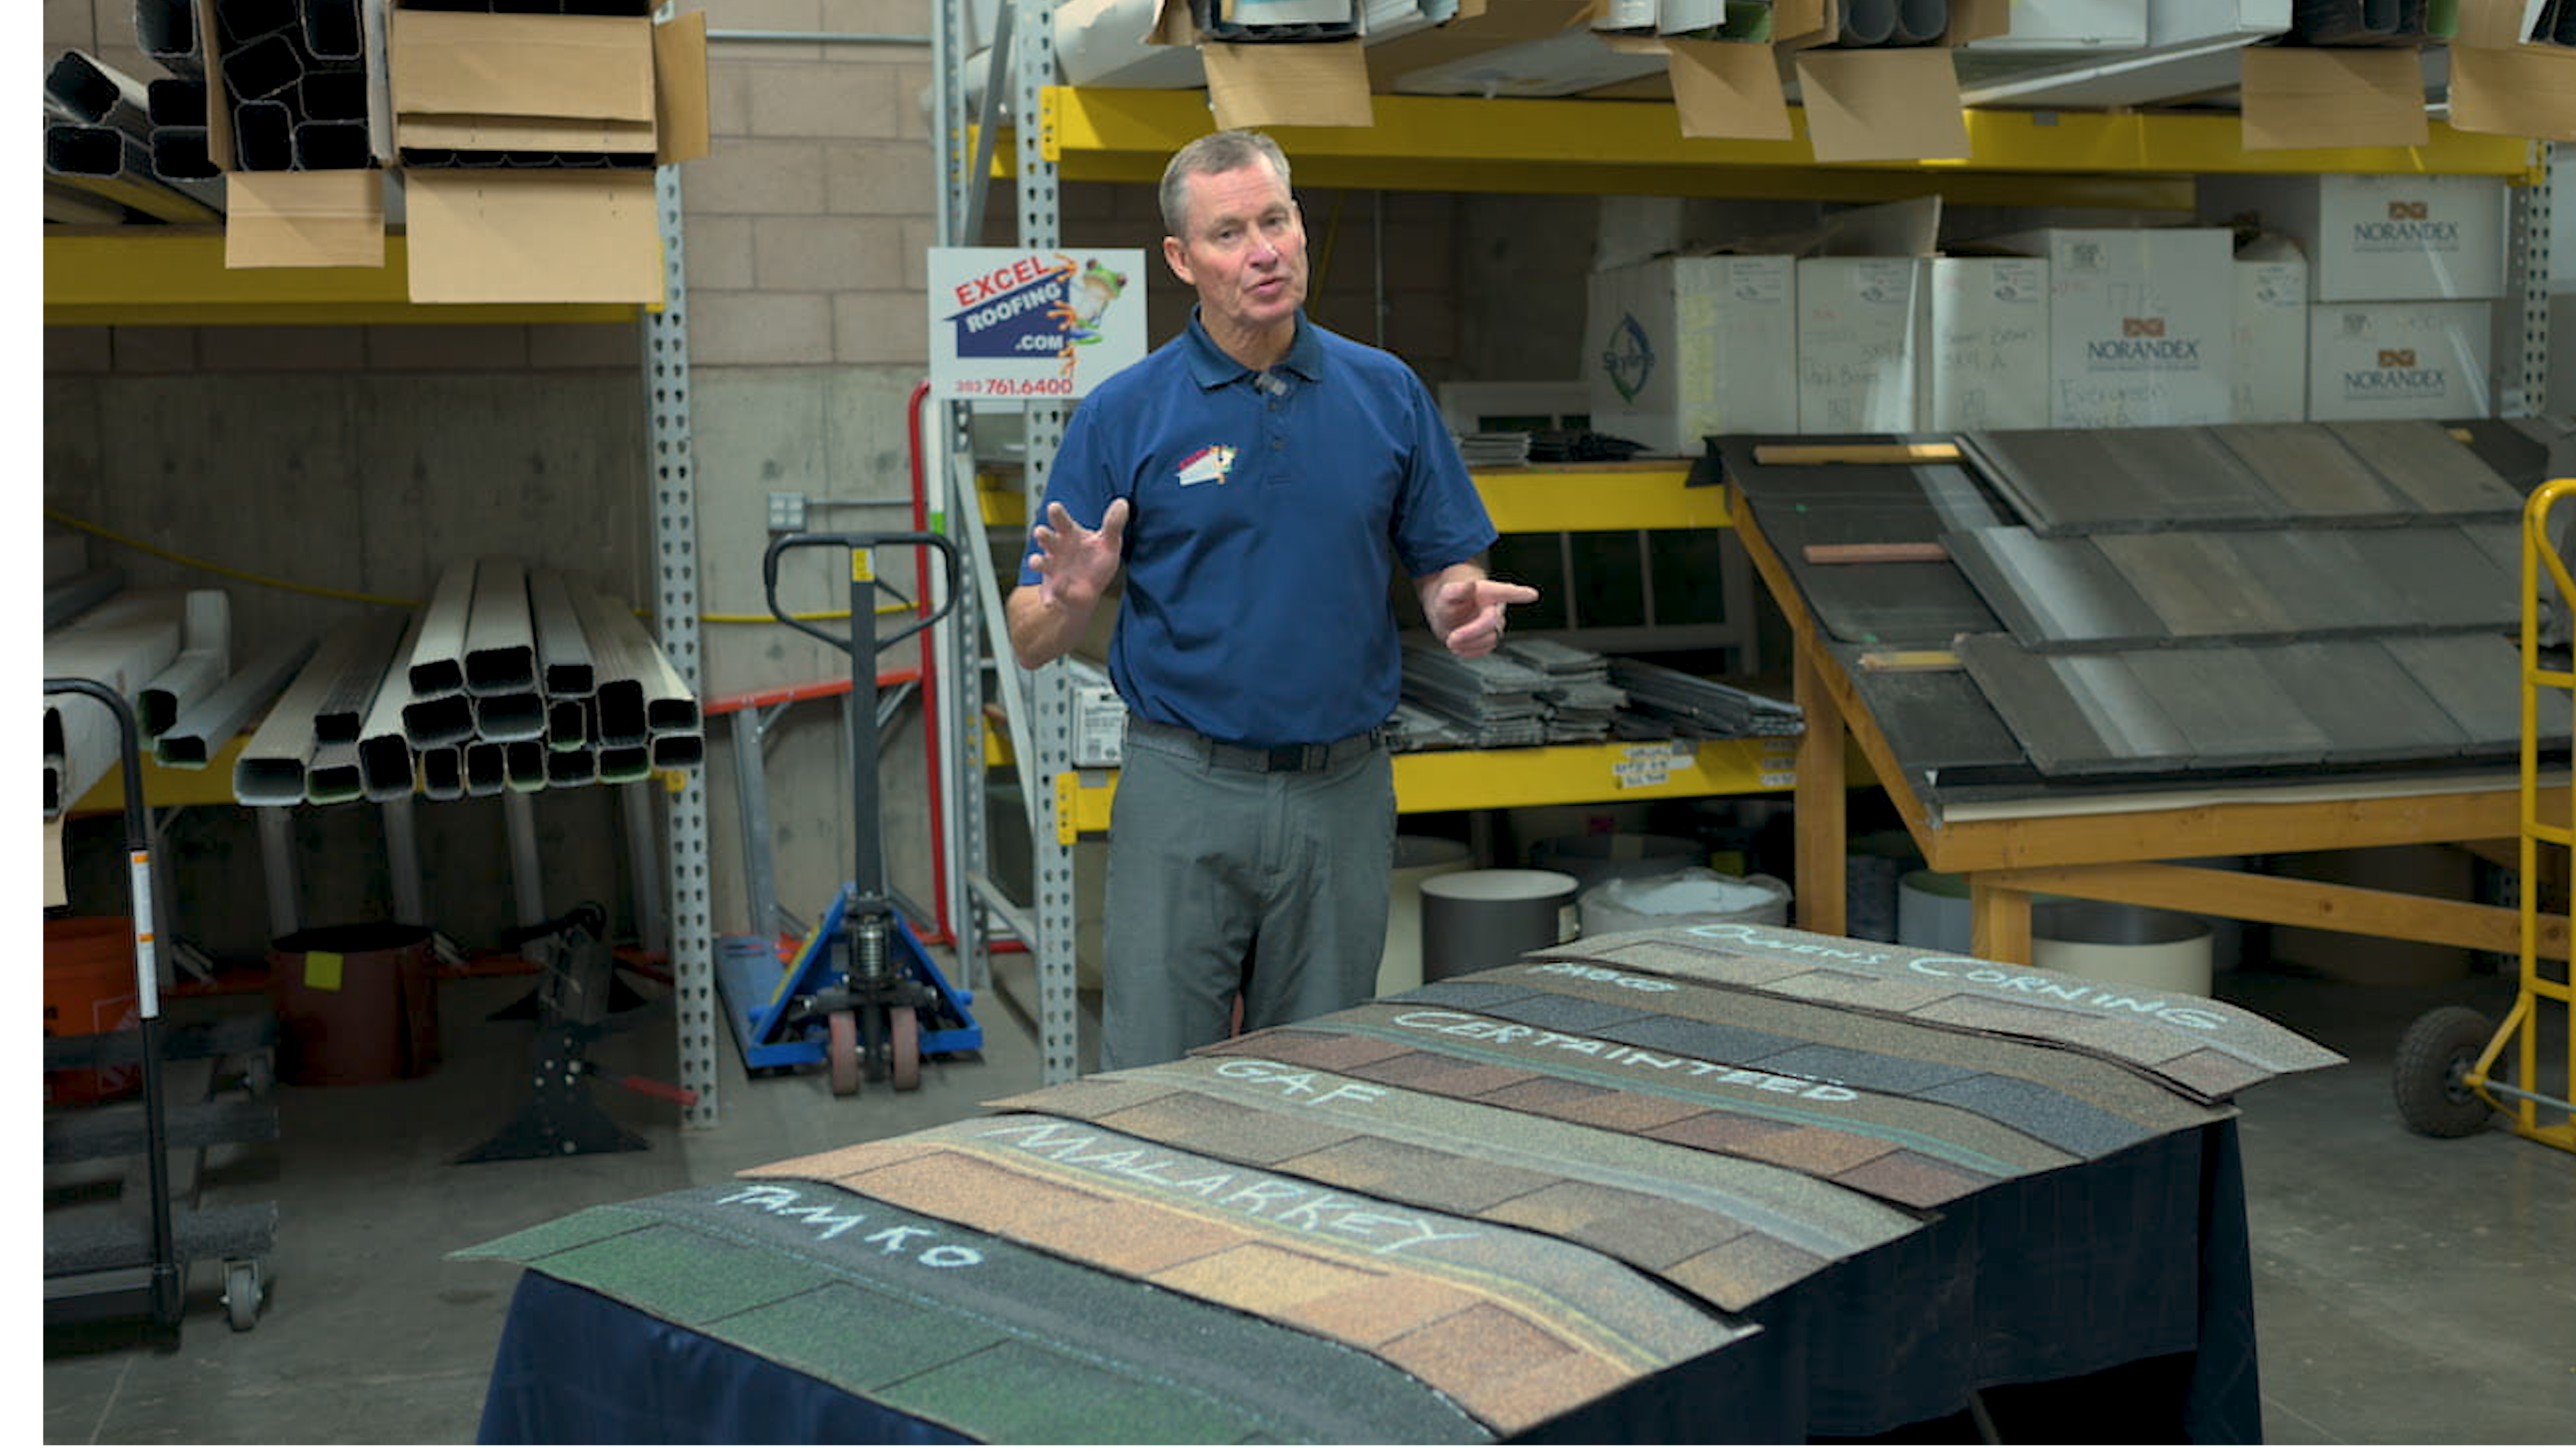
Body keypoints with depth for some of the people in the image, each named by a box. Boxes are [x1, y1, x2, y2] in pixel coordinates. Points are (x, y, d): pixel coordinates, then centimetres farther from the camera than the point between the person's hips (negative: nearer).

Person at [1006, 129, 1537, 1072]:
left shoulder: (1386, 394, 5)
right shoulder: (1124, 415, -2)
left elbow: (1443, 568, 11)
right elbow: (1032, 641, -2)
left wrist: (1462, 608, -13)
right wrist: (1072, 598, -24)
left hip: (1343, 792, 2)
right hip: (1187, 790, -2)